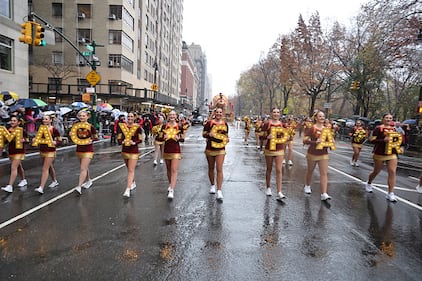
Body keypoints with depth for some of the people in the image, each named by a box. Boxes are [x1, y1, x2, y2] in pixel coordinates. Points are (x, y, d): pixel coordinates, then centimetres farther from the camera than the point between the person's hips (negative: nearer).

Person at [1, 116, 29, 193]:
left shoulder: (22, 130, -10)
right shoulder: (8, 130, 5)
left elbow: (27, 140, -5)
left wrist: (24, 140, -24)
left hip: (19, 151, -6)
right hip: (11, 151, 6)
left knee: (13, 168, -12)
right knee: (18, 166, 21)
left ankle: (10, 186, -14)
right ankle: (24, 180, 38)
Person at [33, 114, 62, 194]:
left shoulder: (54, 130, -11)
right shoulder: (41, 128, 5)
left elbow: (60, 140, -7)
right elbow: (38, 138, 17)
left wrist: (55, 142, -27)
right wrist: (34, 140, -4)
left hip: (50, 151, -7)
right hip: (42, 151, 7)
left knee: (45, 169, -11)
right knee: (49, 167, 21)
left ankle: (41, 188, -14)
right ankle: (55, 181, 39)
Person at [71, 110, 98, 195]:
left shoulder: (90, 126, -10)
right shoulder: (76, 125, 2)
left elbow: (96, 137, -2)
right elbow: (74, 136, 14)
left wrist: (92, 140, -21)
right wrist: (71, 134, -7)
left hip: (88, 149, -6)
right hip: (79, 149, 6)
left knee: (83, 168, -13)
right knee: (84, 167, 21)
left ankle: (79, 186, -16)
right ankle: (88, 181, 41)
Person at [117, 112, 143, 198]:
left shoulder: (137, 127, -7)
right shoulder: (122, 126, 2)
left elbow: (140, 139, -4)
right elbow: (119, 138, 5)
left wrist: (134, 142, -22)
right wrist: (122, 142, -16)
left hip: (134, 151, -4)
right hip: (124, 150, 5)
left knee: (131, 170, -9)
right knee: (129, 169, 19)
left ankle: (128, 189, -12)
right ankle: (133, 183, 40)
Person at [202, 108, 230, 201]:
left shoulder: (225, 124, 7)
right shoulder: (209, 123, -2)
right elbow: (203, 134, -1)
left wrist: (227, 139, -1)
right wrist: (209, 134, -22)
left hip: (220, 149, 0)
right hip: (210, 149, 0)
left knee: (219, 169, -9)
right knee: (211, 168, 14)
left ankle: (219, 191, -8)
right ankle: (212, 185, 36)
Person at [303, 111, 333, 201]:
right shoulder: (312, 128, -10)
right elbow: (305, 140, -15)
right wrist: (315, 142, -28)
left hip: (324, 154, 3)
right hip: (312, 154, -3)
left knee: (324, 173, -5)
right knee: (310, 171, 16)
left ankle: (324, 194, -6)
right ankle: (307, 186, 41)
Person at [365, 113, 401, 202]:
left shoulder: (393, 129, 9)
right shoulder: (378, 128, -9)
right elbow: (371, 140, -15)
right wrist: (383, 140, -26)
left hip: (392, 154, 4)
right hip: (380, 154, -4)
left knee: (392, 172, -8)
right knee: (376, 172, 11)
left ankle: (391, 194, -5)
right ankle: (368, 183, 40)